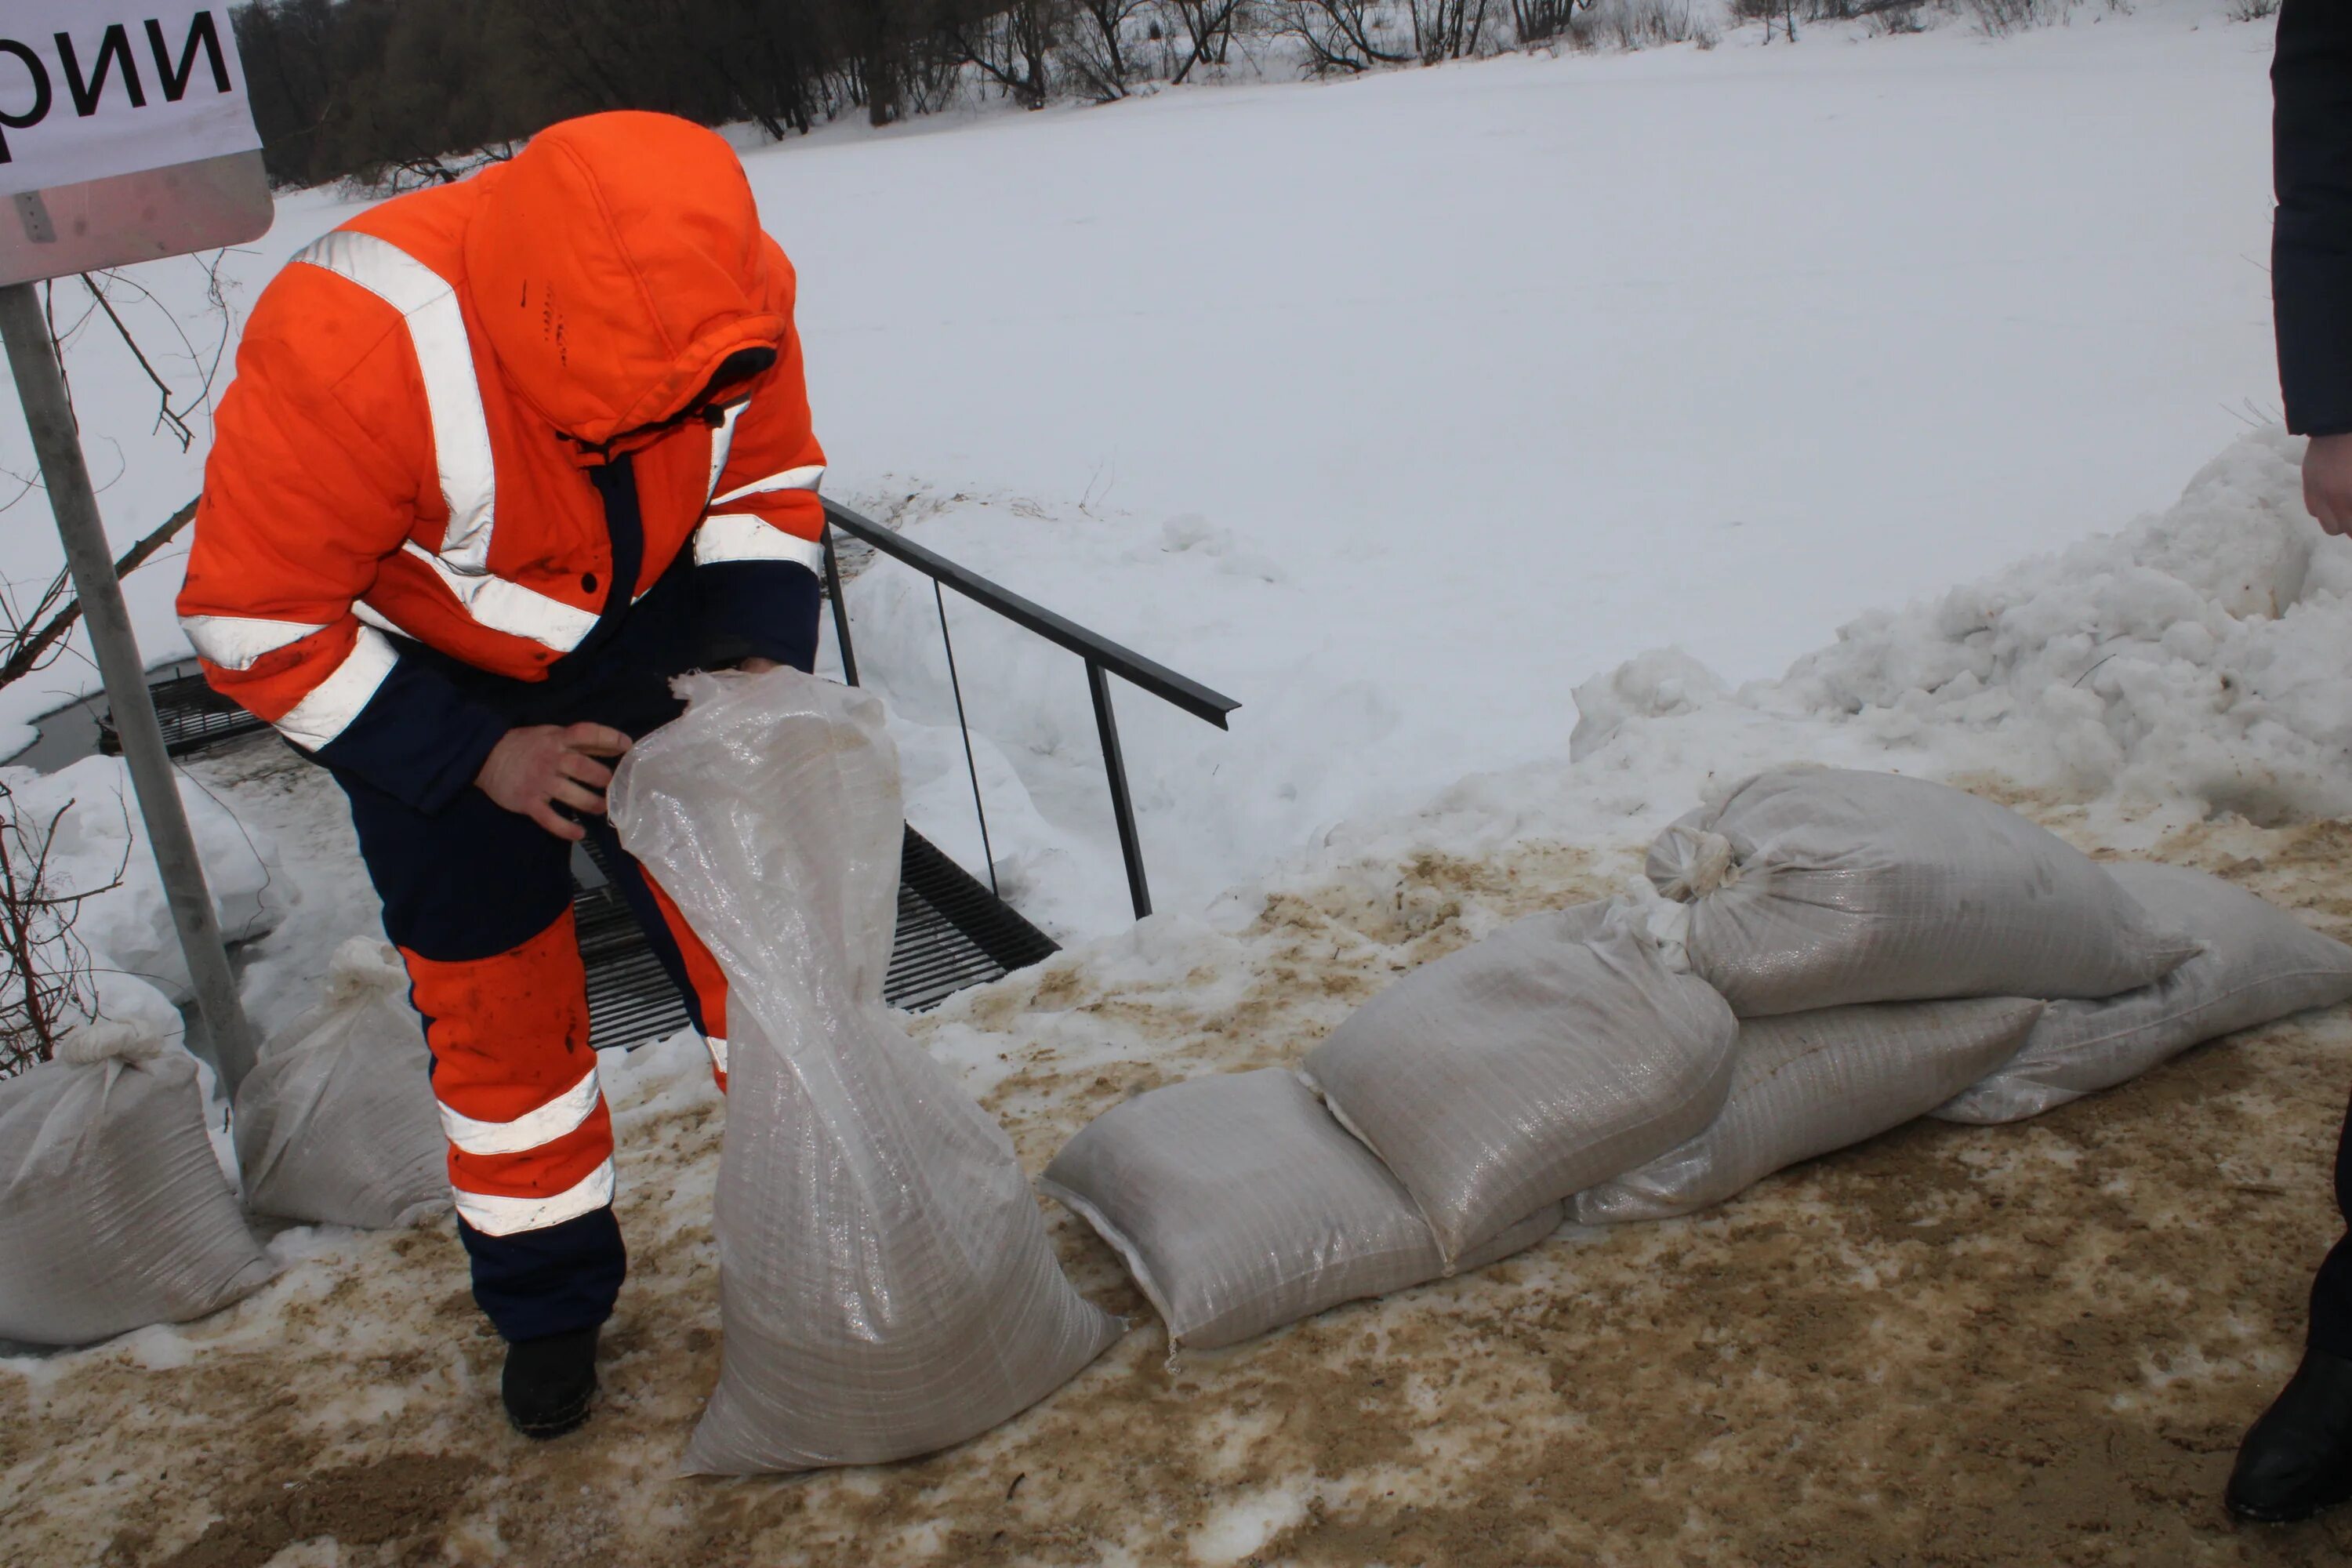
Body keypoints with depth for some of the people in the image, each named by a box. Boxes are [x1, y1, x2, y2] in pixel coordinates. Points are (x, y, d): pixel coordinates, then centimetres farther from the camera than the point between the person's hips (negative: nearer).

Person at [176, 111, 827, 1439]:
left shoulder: (729, 296, -26)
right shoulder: (349, 350, -39)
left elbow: (770, 479, -5)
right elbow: (255, 622, -27)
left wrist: (763, 656, -19)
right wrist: (479, 759, -27)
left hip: (639, 632, 3)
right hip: (422, 679, -2)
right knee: (494, 993, 6)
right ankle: (549, 1303, 25)